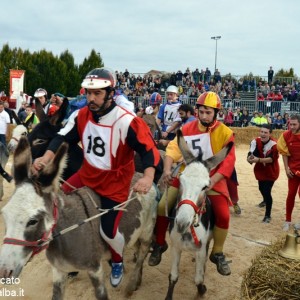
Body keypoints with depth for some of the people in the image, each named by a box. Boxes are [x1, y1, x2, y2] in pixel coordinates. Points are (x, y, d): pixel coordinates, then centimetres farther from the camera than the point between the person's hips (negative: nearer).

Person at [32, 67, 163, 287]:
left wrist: (148, 176, -44)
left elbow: (148, 149, -27)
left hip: (115, 182, -5)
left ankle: (118, 262, 31)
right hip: (87, 175, 6)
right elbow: (63, 138, -5)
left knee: (108, 231, -5)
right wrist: (46, 158, -23)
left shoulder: (127, 121, -25)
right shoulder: (81, 115, -7)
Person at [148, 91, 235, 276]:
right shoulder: (188, 128, -3)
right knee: (162, 207, -7)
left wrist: (212, 180, -26)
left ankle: (218, 254, 15)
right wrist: (168, 169, -30)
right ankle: (160, 244, 18)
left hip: (213, 178, -1)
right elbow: (174, 147, -12)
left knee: (223, 215, -11)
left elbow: (229, 161, -12)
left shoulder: (225, 133, -7)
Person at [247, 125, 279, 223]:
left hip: (271, 171, -6)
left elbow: (271, 159, -34)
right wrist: (250, 158, -41)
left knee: (267, 191, -13)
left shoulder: (274, 144, -28)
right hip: (260, 170, 6)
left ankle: (268, 215, 4)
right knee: (261, 188, 27)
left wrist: (258, 159, -48)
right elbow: (251, 153, -17)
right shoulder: (255, 141, -13)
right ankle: (265, 200, 63)